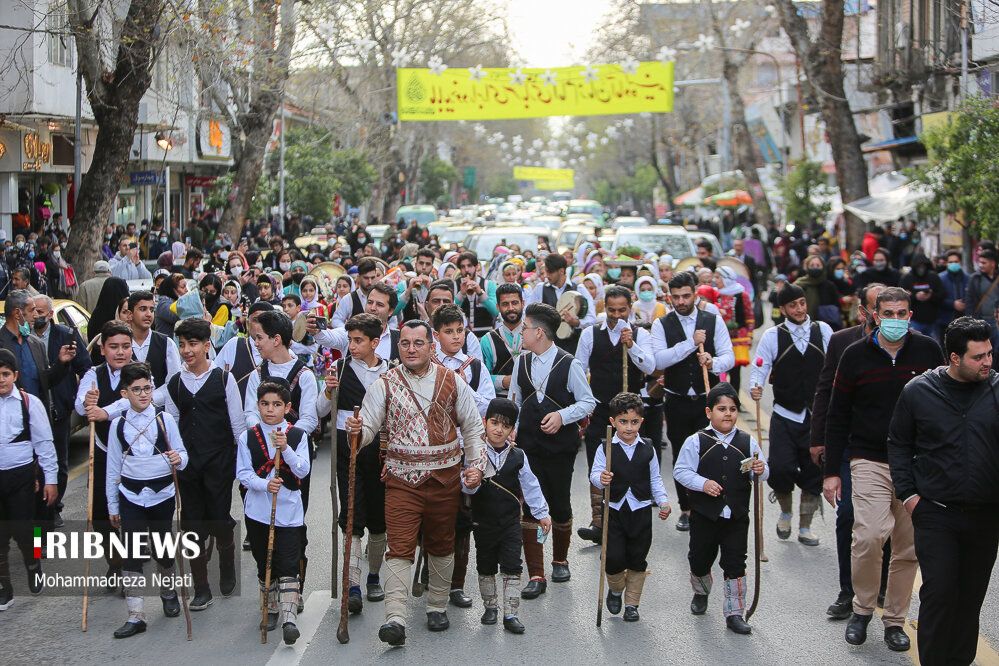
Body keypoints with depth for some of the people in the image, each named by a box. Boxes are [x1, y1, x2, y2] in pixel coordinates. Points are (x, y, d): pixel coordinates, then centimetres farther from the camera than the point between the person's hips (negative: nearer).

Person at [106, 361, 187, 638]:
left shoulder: (165, 420, -2)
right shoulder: (118, 425, 0)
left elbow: (181, 454, 1)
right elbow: (113, 467, 6)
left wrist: (178, 459, -24)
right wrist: (112, 506, 8)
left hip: (162, 494, 0)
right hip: (130, 496, 0)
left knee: (162, 550, 11)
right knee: (131, 554, -4)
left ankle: (168, 592, 40)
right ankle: (135, 616, 0)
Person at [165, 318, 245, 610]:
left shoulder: (224, 379, -2)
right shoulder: (174, 383, 6)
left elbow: (237, 424, 1)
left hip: (219, 463, -3)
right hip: (187, 465, 3)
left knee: (219, 523, -1)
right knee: (193, 526, 4)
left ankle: (228, 569, 30)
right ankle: (201, 590, 14)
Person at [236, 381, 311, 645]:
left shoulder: (298, 435, 3)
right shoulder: (247, 437, 4)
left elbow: (303, 470, -8)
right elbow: (243, 473, -2)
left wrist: (285, 448, -23)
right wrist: (264, 485, -19)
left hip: (289, 509, -2)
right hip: (257, 509, 2)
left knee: (288, 566, -10)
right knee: (265, 564, 13)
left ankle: (289, 619, -16)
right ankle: (271, 610, 29)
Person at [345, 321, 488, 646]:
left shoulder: (452, 382, 4)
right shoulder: (384, 385, 0)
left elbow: (472, 426, 10)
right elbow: (368, 429, -5)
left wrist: (476, 463, 0)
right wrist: (357, 431, -28)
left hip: (445, 478, 2)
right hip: (402, 479, -2)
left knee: (441, 546, 13)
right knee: (400, 548, -11)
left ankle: (437, 606, 30)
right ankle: (395, 619, -18)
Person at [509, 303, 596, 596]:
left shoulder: (569, 364, -8)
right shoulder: (522, 362, 6)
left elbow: (588, 402, -4)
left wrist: (562, 415, -18)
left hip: (560, 447, -3)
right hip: (528, 446, 3)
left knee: (560, 506, 8)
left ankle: (560, 560, 34)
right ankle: (536, 575, -1)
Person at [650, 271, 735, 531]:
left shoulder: (713, 321, 3)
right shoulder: (662, 325, 1)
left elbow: (729, 356, -3)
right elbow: (660, 360, -14)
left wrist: (713, 363, -26)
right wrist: (691, 342, -21)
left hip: (708, 400, -1)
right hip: (677, 401, 1)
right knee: (681, 456, 8)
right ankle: (686, 509, 21)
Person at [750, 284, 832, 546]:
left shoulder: (823, 331, 4)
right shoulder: (772, 336, -1)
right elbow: (760, 368, -5)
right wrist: (756, 388, -25)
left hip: (817, 415, 1)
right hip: (785, 416, -1)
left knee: (814, 471, 3)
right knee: (780, 468, -11)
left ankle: (805, 527, 19)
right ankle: (786, 512, 19)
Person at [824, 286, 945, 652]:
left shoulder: (928, 351, 2)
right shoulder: (856, 355, 0)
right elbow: (837, 417, 5)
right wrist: (831, 471, 2)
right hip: (870, 461, -2)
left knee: (909, 547, 4)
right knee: (869, 535, -19)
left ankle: (894, 620, 20)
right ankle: (862, 610, 4)